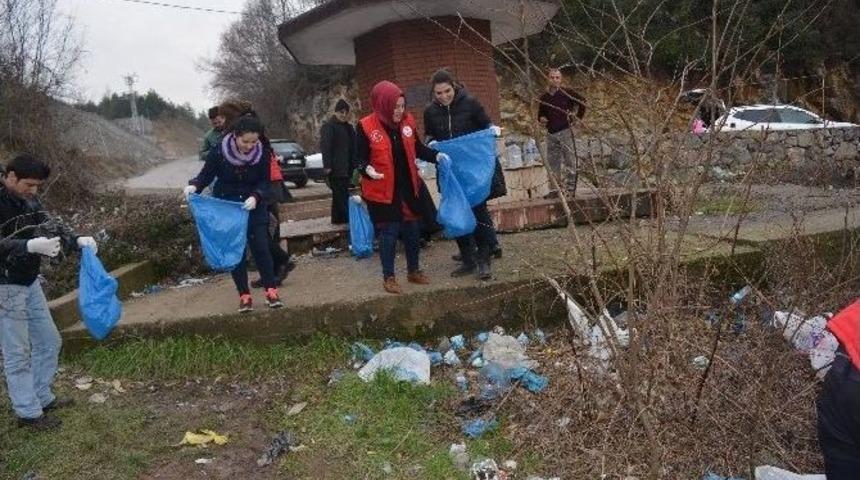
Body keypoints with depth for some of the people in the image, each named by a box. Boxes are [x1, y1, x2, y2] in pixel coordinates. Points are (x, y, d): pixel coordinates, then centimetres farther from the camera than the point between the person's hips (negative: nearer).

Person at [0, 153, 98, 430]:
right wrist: (31, 246, -41)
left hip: (30, 283, 9)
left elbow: (49, 227, 6)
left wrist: (77, 241, -11)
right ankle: (28, 413, 14)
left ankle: (42, 399, 32)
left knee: (49, 342, 17)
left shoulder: (28, 200, 5)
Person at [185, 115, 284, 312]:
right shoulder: (219, 152, -16)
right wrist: (194, 185, -27)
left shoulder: (263, 153, -13)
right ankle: (244, 295, 10)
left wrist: (256, 196, -27)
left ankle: (271, 290, 7)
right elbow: (206, 174, -6)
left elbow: (265, 182, -8)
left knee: (261, 248, -2)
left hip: (254, 208, 0)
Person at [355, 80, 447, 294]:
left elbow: (418, 148, 11)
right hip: (382, 191, -5)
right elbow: (359, 158, -9)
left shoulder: (407, 121, 0)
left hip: (408, 187, 5)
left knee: (412, 230, 14)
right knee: (389, 233, 2)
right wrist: (367, 169, -30)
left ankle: (414, 270, 32)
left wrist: (436, 156, -4)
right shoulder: (366, 127, -13)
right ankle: (388, 277, 17)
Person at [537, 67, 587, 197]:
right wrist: (541, 119, 2)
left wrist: (578, 116, -2)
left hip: (565, 132, -5)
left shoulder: (566, 93, -2)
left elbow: (582, 101, 1)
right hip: (551, 133, 5)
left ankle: (570, 188, -2)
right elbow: (541, 114, 23)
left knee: (569, 161, -5)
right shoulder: (544, 97, 12)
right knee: (553, 162, 7)